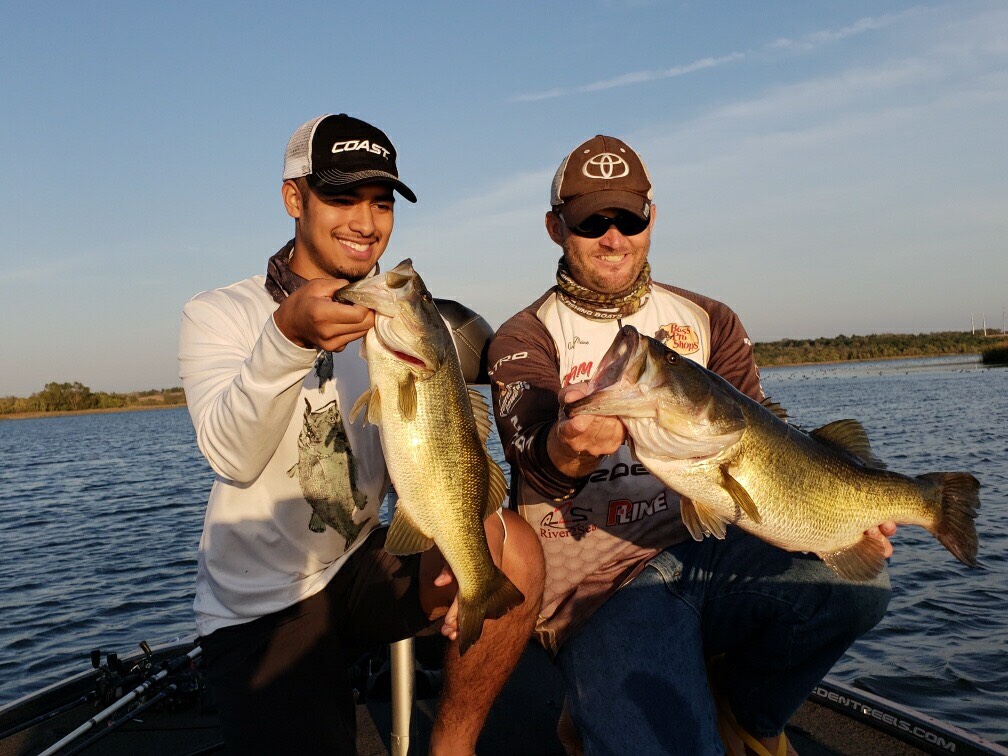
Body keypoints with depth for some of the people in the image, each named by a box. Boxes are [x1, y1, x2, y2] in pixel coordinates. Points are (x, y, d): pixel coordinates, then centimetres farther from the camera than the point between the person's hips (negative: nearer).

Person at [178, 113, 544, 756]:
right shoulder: (220, 314, -7)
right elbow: (232, 456, -24)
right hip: (259, 609, -3)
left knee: (513, 548, -20)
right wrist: (288, 338, -41)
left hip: (363, 567, 4)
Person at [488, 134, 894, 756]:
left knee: (854, 582, -22)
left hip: (707, 550, 4)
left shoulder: (709, 322, 12)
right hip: (598, 586, -4)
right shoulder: (526, 339, -1)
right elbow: (530, 456, -19)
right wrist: (566, 448, -44)